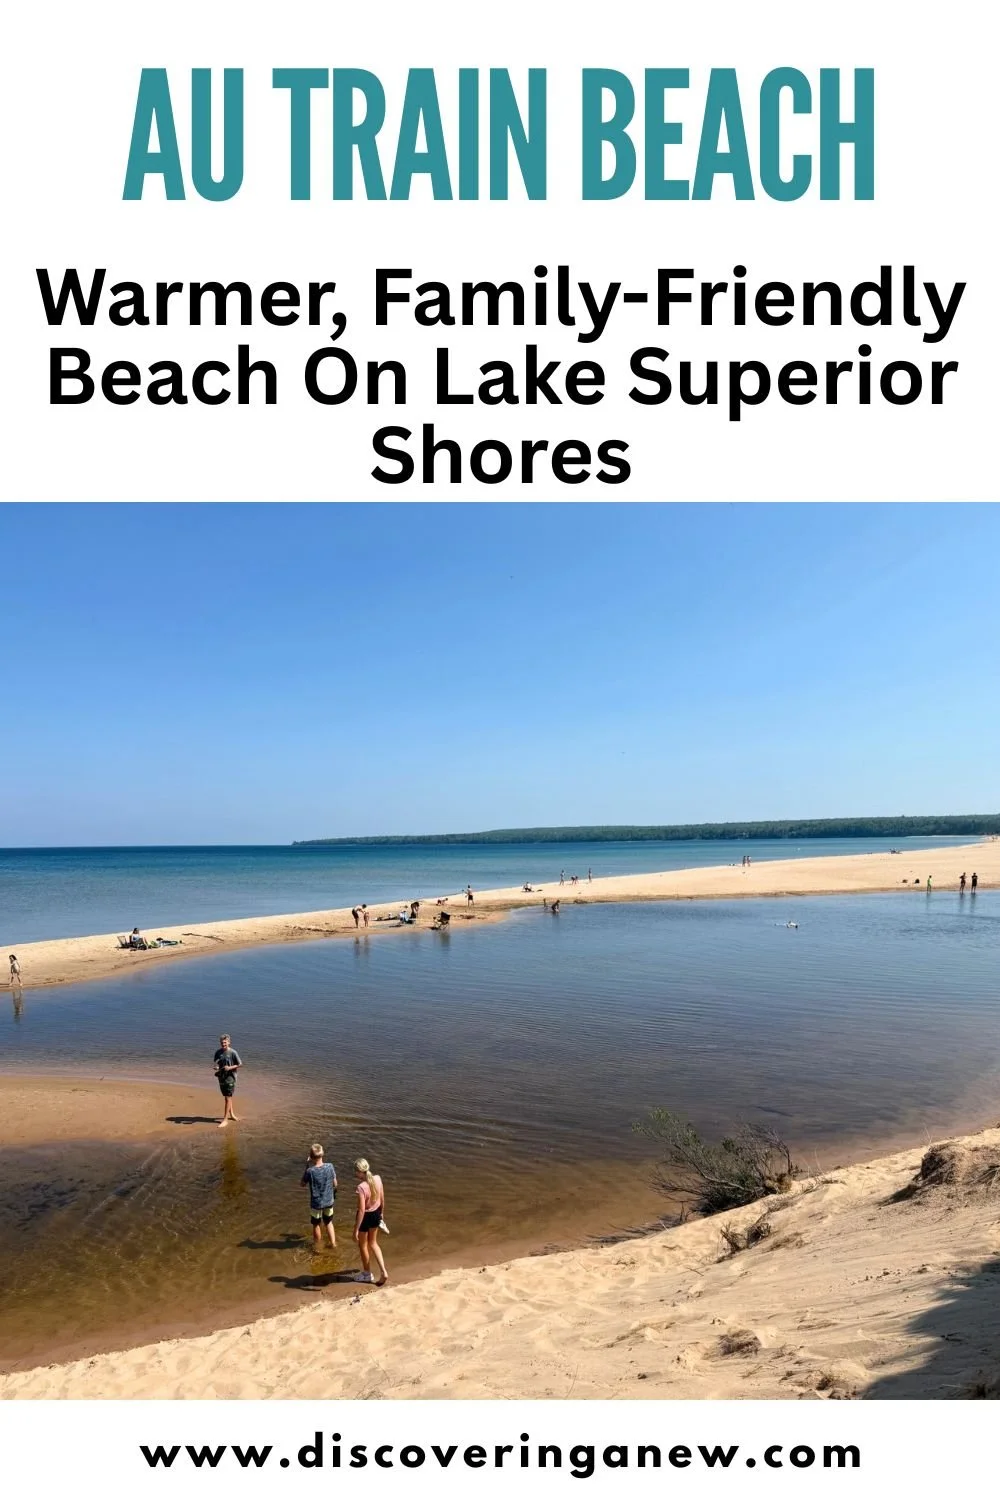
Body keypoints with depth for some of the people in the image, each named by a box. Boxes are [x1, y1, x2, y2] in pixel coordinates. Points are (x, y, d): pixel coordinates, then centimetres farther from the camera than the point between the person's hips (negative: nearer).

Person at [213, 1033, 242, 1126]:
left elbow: (240, 1064, -8)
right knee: (227, 1097, 19)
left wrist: (230, 1067, -20)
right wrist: (216, 1067, -9)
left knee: (228, 1098, -6)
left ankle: (225, 1120, -4)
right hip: (221, 1076, 5)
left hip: (230, 1077, -5)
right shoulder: (218, 1052, 0)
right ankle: (231, 1114, 36)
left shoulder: (233, 1052, -13)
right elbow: (216, 1062, 13)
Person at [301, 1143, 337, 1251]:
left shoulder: (310, 1171, -27)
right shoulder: (330, 1166, -19)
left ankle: (318, 1246, 38)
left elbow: (303, 1184, -6)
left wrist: (307, 1167, -8)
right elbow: (335, 1184, -4)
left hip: (316, 1203, -2)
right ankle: (333, 1243, 32)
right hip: (329, 1201, 2)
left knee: (316, 1225, 22)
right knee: (329, 1223, 27)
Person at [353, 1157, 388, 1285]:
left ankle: (367, 1273, 40)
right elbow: (382, 1199, 1)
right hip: (376, 1213, 6)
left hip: (366, 1216, -6)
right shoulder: (377, 1178, -12)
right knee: (373, 1243, 27)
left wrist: (356, 1229, -17)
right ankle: (383, 1272, 23)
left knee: (363, 1245, 21)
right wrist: (381, 1213, 18)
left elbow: (362, 1210, -27)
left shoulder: (361, 1187, -32)